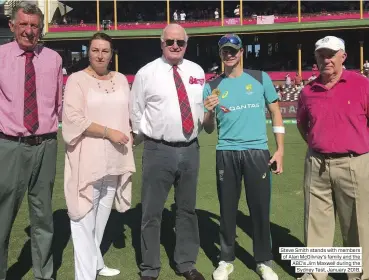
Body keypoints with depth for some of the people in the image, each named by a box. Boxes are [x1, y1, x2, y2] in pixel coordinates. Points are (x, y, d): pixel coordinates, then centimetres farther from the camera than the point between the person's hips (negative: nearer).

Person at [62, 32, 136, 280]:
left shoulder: (121, 79, 11)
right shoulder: (77, 79, -4)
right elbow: (73, 119, -13)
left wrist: (127, 139, 11)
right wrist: (108, 132, -15)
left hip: (114, 159, 5)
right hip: (87, 159, -5)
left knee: (103, 215, 15)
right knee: (85, 218, -4)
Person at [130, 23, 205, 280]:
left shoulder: (197, 72, 8)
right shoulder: (147, 73, -3)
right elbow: (136, 111, 3)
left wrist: (198, 128, 11)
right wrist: (146, 137, 6)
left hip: (190, 149, 4)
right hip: (159, 150, -4)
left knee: (188, 209, 15)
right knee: (152, 212, 4)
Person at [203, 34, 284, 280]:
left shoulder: (260, 78, 5)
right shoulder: (212, 86, 6)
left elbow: (276, 113, 7)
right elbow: (209, 130, 8)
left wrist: (280, 149, 0)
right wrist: (210, 111, -14)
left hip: (257, 151, -1)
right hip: (226, 153, 1)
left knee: (260, 208, 3)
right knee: (227, 209, 8)